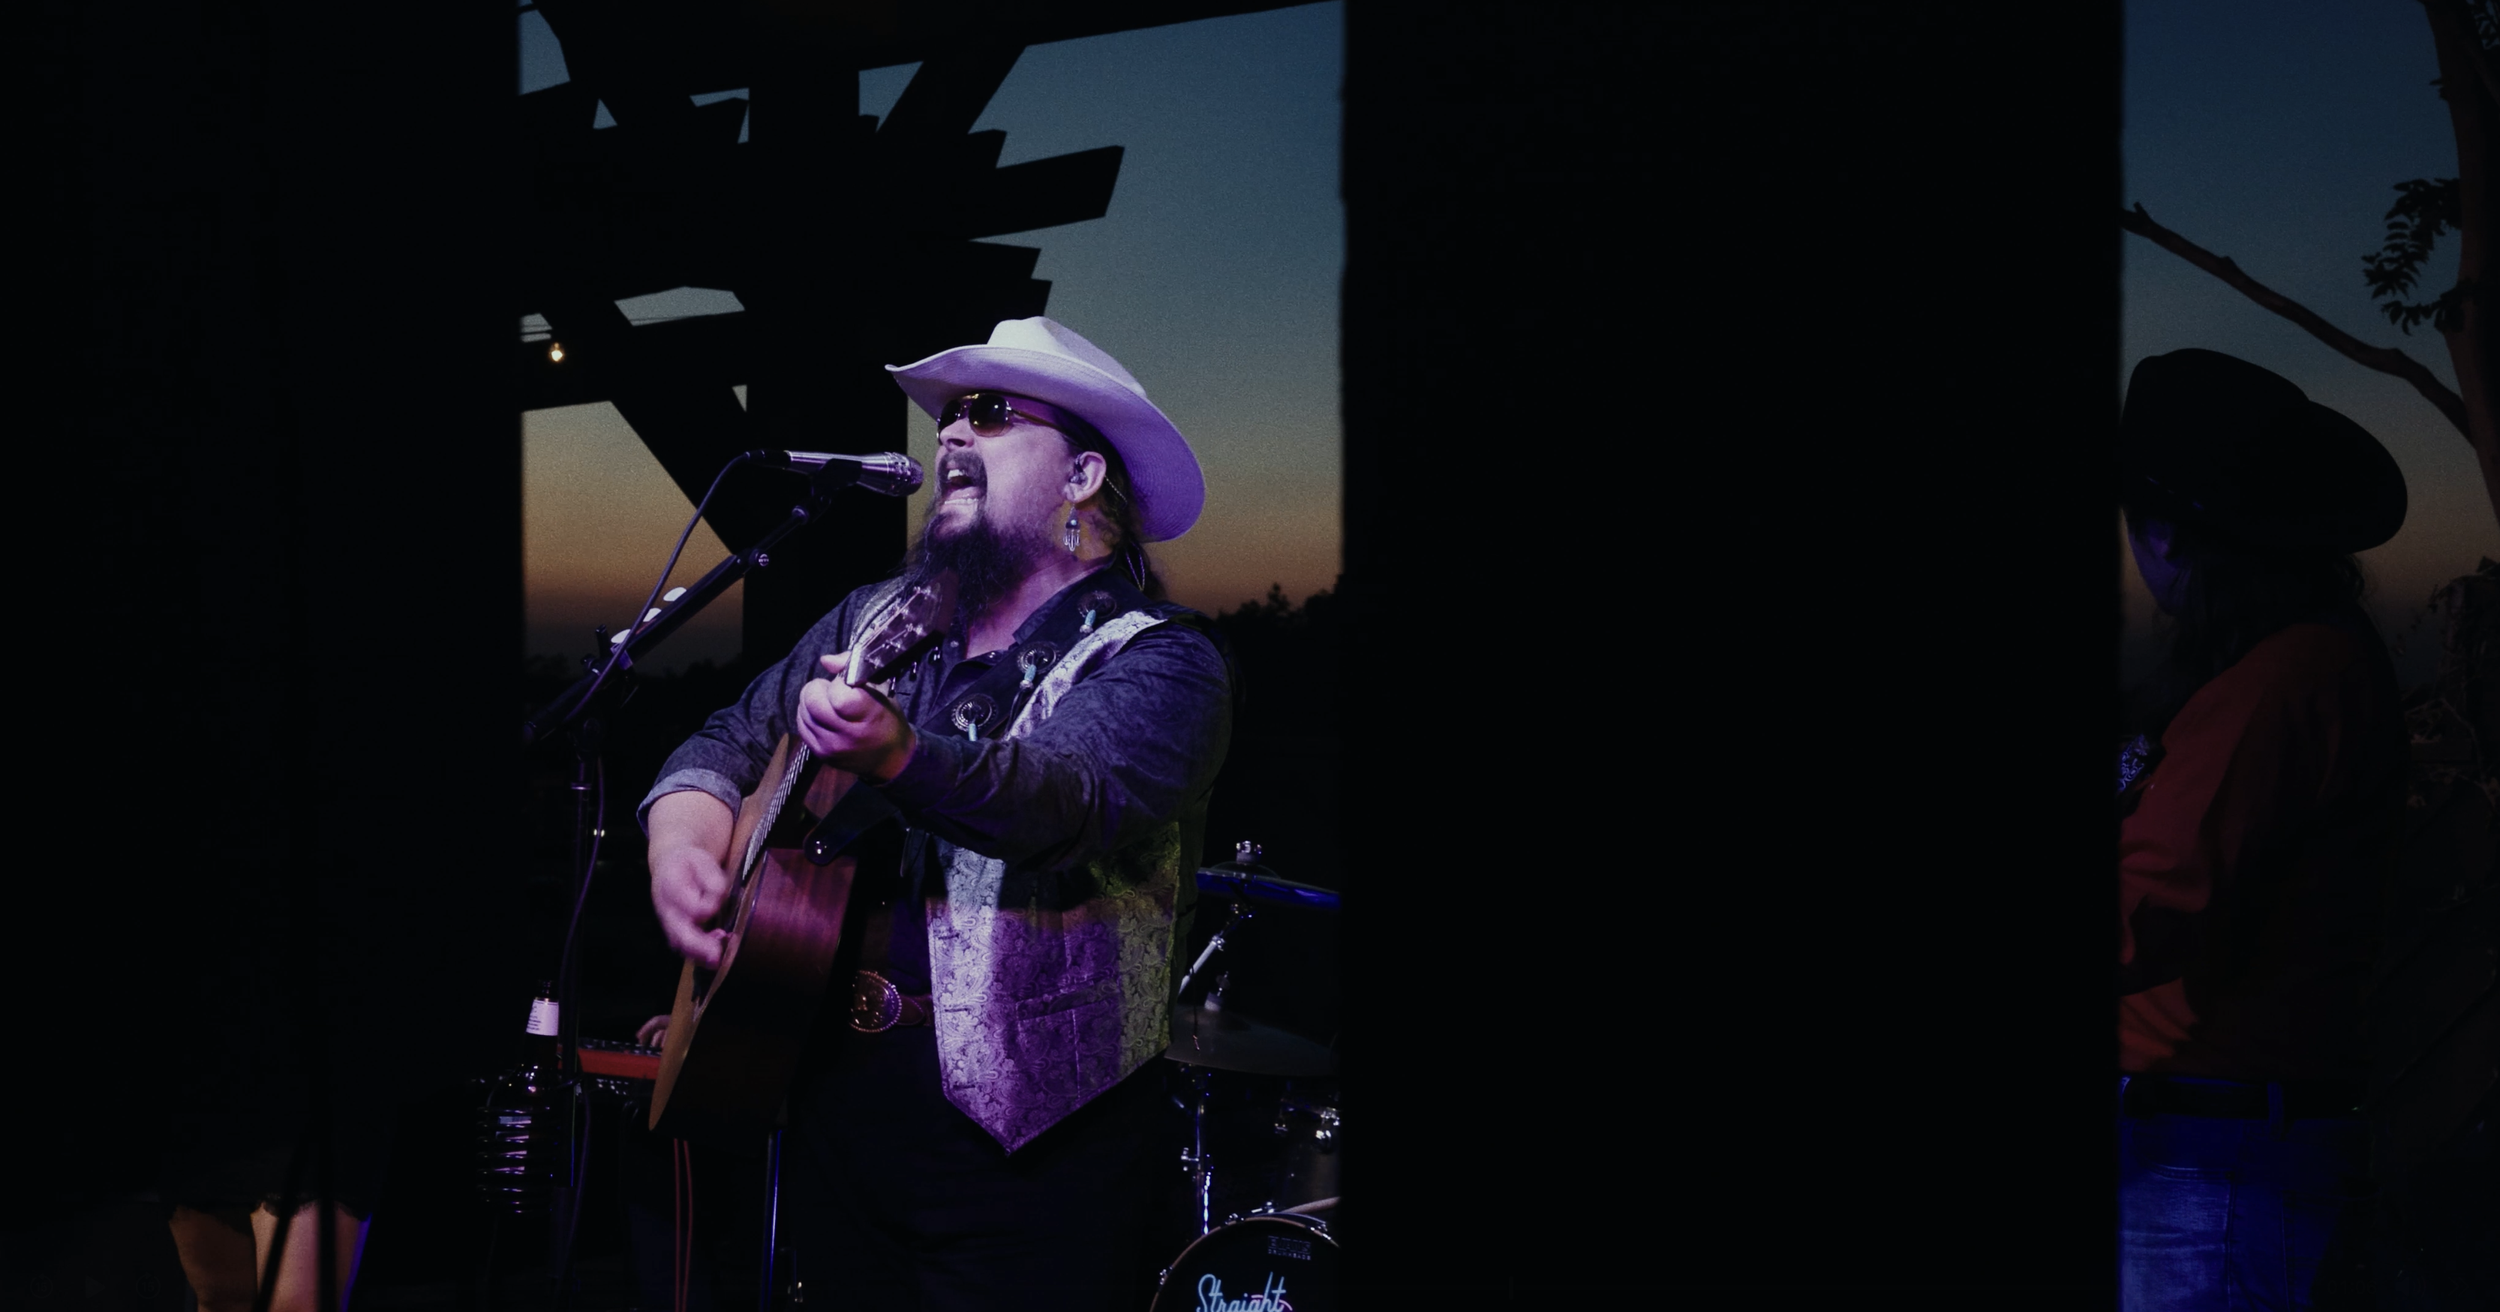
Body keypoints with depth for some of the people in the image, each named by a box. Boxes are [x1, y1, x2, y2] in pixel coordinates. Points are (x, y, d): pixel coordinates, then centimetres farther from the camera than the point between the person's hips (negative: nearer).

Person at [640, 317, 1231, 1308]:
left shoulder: (1158, 660, -10)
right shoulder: (877, 617, 12)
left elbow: (1072, 798, -29)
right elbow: (733, 738, 16)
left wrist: (899, 755, -48)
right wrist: (684, 828, -8)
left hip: (1028, 1127, -5)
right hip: (828, 1094, 6)